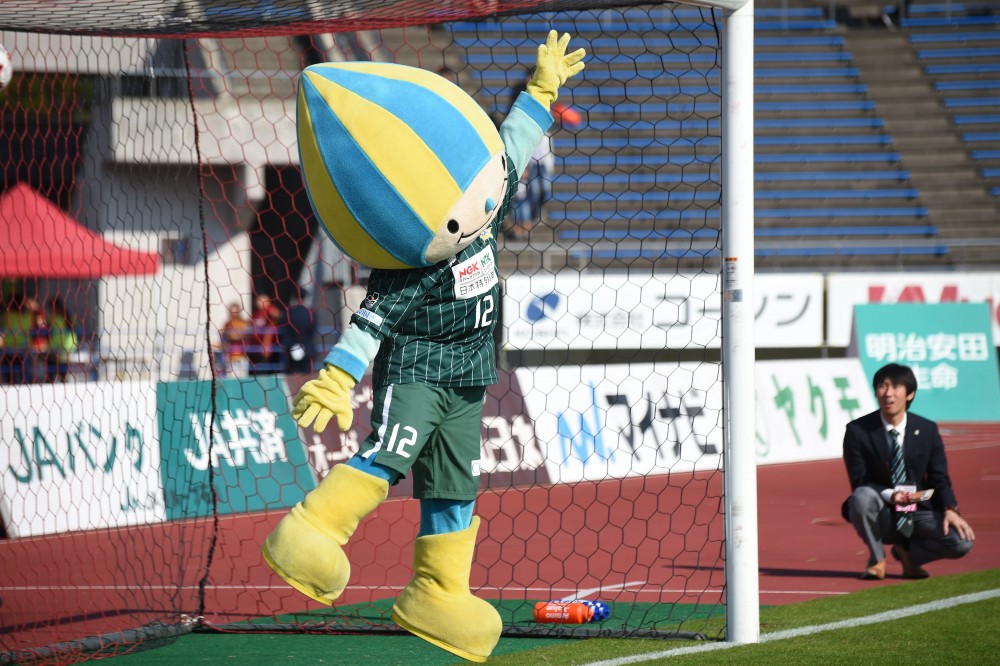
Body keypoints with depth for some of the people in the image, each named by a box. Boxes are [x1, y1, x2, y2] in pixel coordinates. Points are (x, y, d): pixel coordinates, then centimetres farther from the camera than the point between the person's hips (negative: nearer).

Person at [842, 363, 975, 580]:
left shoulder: (927, 430, 0)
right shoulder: (858, 431, -8)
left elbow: (940, 479, 2)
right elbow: (859, 483, -9)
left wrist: (950, 510, -18)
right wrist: (889, 495, -28)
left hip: (918, 513, 2)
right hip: (881, 516, -2)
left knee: (962, 541, -24)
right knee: (862, 497, -37)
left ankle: (908, 551, 8)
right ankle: (877, 559, -8)